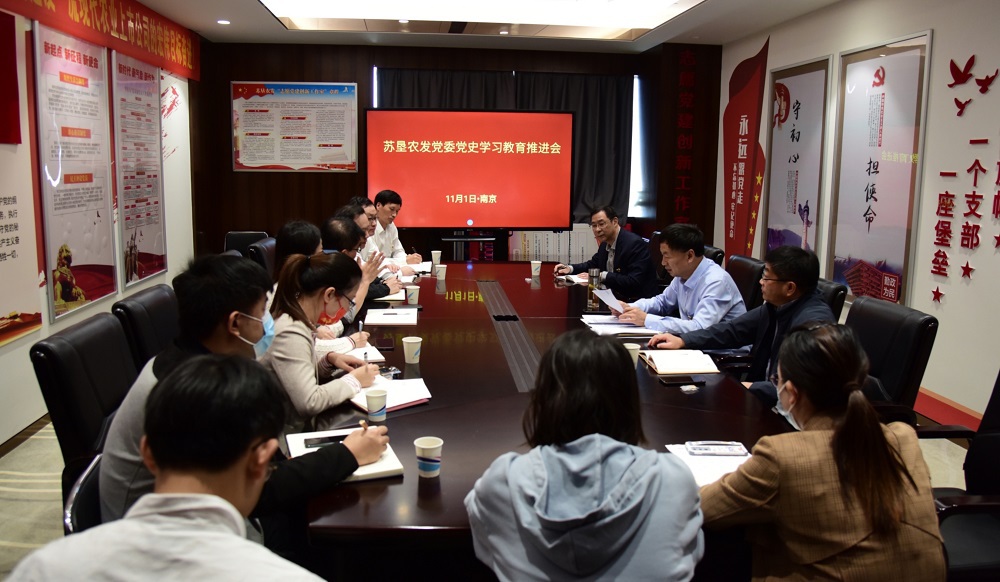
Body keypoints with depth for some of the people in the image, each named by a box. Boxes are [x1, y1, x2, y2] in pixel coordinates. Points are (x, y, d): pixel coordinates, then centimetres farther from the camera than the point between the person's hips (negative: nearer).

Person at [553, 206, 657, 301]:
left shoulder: (635, 243, -19)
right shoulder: (605, 244, 7)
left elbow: (634, 282, -27)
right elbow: (593, 265, 24)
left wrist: (602, 276, -27)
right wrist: (570, 268, 6)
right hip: (615, 297, 8)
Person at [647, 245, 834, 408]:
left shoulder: (814, 322, -25)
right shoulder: (776, 305, 3)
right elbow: (733, 330, 13)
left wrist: (751, 388, -29)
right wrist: (682, 340, 5)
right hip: (763, 395, 8)